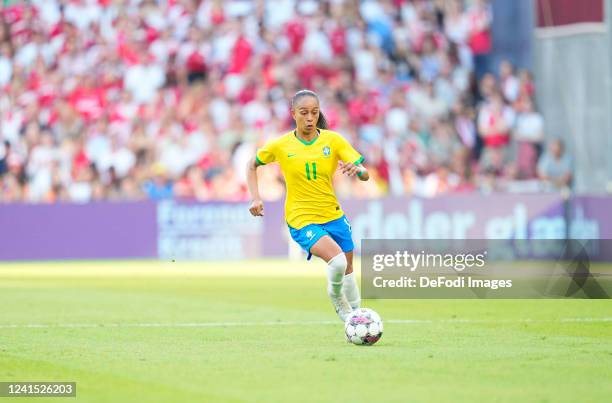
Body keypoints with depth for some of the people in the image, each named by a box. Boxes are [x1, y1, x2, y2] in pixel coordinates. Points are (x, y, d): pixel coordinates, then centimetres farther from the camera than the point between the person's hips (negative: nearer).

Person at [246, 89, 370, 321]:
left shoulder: (333, 140, -5)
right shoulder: (280, 146, -6)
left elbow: (365, 175, -9)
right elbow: (252, 165, 12)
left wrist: (357, 169, -33)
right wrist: (255, 198, -2)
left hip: (333, 215, 4)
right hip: (301, 220, -4)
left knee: (348, 268, 12)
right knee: (337, 261, -25)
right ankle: (336, 296, 7)